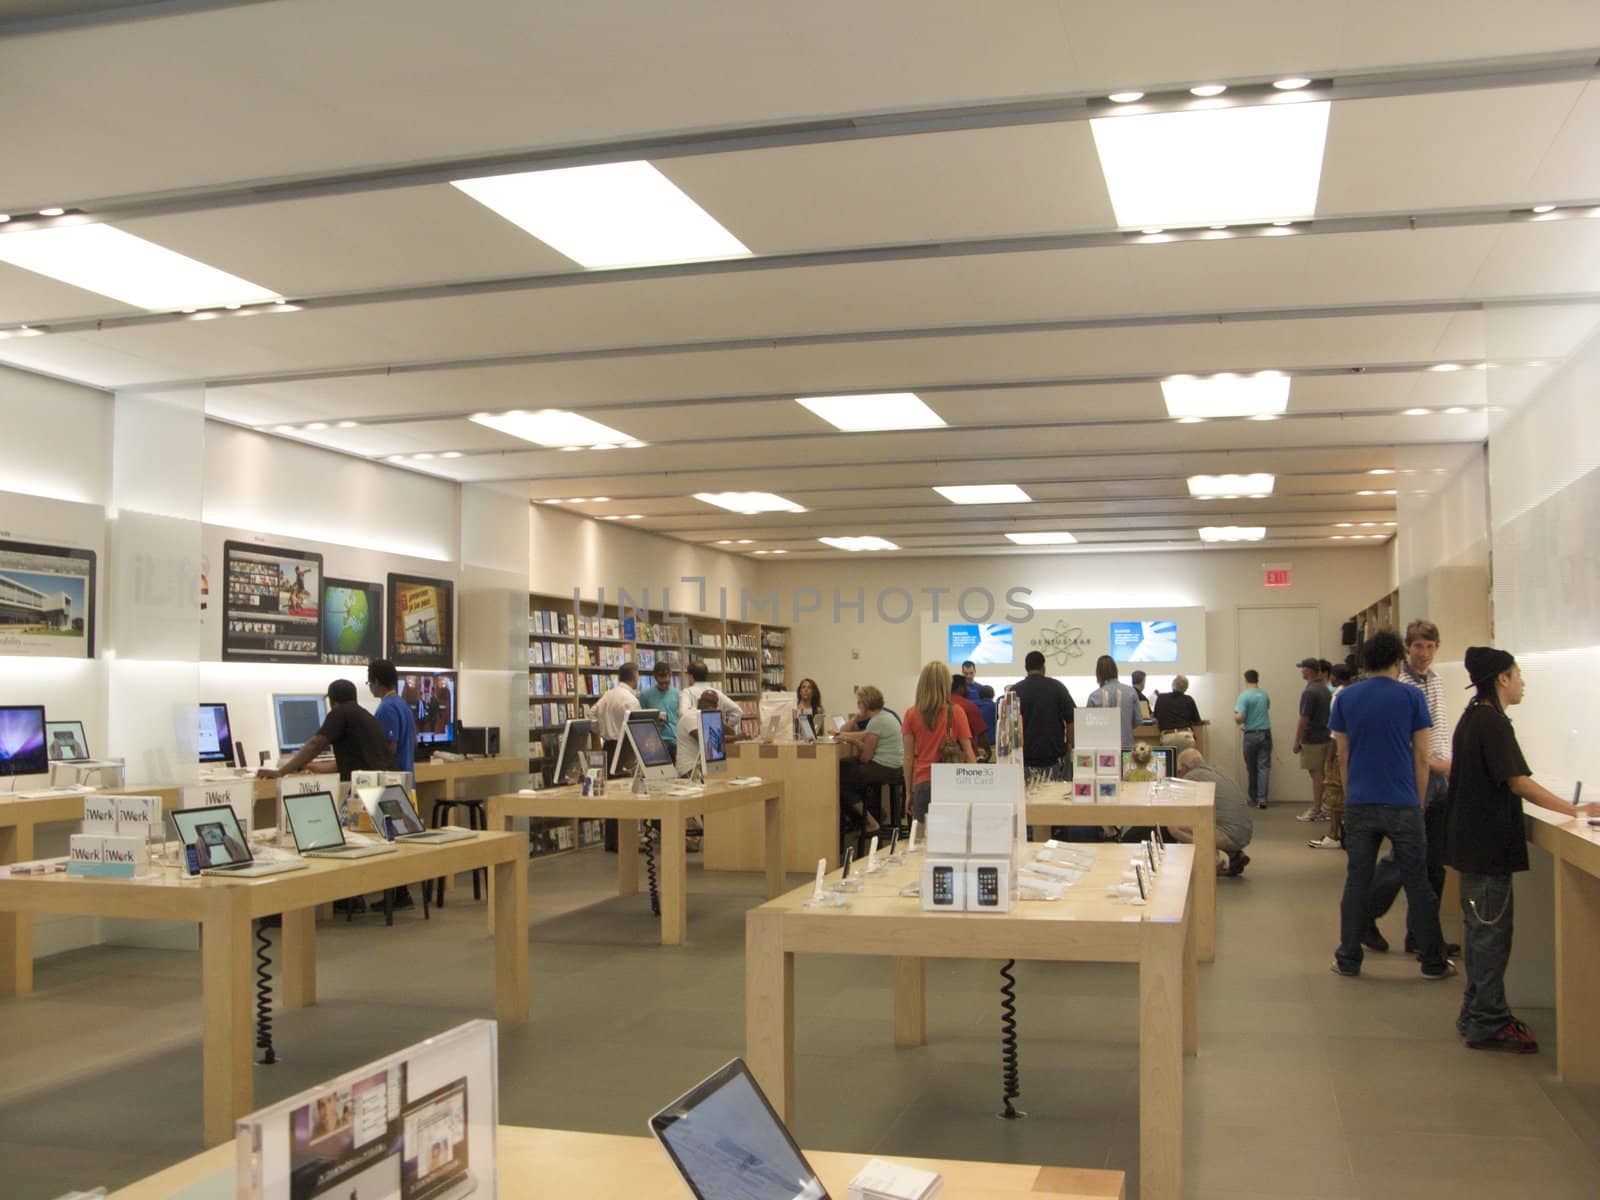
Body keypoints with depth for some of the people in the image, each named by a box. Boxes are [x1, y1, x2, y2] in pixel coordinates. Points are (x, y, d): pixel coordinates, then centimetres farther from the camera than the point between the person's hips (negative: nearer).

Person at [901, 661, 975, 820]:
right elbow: (968, 754, -1)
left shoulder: (912, 715, 1)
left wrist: (909, 792, 10)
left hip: (922, 783, 1)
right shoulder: (956, 713, -3)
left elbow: (908, 758, 3)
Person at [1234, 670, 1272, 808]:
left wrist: (1238, 721, 3)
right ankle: (1262, 798, -11)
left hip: (1251, 735, -3)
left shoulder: (1244, 696, -11)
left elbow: (1239, 717, -19)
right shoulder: (1264, 695, 6)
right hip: (1265, 734, 3)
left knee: (1251, 768, 10)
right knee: (1264, 767, -1)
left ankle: (1254, 798, 19)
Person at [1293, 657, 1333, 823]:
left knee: (1316, 775, -4)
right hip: (1326, 737, 9)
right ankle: (1323, 809, 16)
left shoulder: (1310, 692, -18)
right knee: (1322, 775, 12)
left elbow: (1304, 720, -18)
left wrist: (1297, 741, -12)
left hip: (1312, 740, -8)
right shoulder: (1325, 690, 11)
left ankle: (1316, 811, 0)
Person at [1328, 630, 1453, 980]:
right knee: (1417, 883, 6)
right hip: (1402, 805, -2)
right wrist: (1419, 802, 10)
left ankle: (1348, 959, 12)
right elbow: (1421, 758, -1)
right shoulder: (1412, 697, -3)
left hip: (1359, 804, 2)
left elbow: (1342, 756, 8)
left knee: (1357, 882, 8)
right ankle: (1433, 961, 14)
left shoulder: (1346, 698, 3)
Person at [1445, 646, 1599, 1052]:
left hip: (1472, 840, 10)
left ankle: (1478, 1015, 21)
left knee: (1481, 929, 14)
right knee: (1491, 932, -5)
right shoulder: (1493, 722, -16)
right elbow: (1519, 782, -21)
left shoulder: (1473, 718, 14)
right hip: (1489, 842, -10)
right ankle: (1488, 1023, 0)